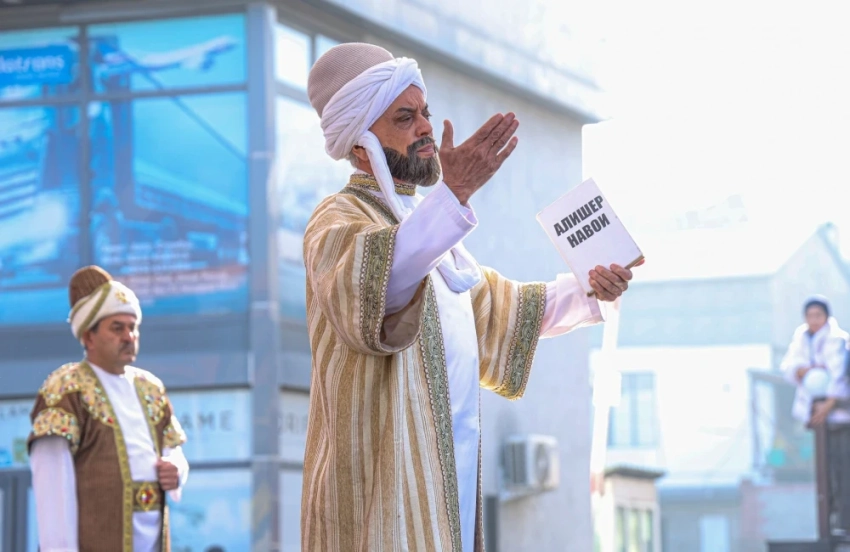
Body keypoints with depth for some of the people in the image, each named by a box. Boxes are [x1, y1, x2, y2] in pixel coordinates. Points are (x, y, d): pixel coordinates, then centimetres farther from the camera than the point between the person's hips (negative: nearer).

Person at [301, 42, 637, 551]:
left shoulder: (426, 219, 20)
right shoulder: (339, 219, -7)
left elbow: (492, 309, 31)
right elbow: (366, 285, -30)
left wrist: (584, 292, 16)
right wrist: (454, 193, -40)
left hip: (448, 478, 8)